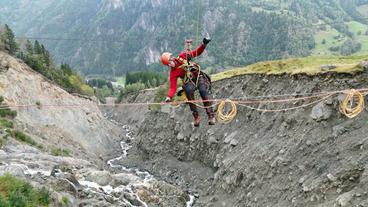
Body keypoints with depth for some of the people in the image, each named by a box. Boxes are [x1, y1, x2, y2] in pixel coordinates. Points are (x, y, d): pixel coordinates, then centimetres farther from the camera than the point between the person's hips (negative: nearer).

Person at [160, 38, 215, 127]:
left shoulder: (183, 56, -1)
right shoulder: (173, 73, -5)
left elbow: (197, 52, 5)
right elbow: (173, 87, -10)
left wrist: (204, 44, -10)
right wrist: (169, 97, -27)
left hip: (199, 77, 1)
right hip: (189, 82, -1)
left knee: (203, 91, -30)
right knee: (189, 90, -35)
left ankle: (211, 116, -24)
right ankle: (196, 117, -26)